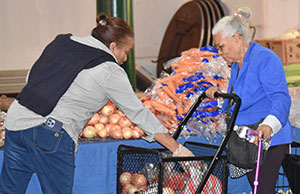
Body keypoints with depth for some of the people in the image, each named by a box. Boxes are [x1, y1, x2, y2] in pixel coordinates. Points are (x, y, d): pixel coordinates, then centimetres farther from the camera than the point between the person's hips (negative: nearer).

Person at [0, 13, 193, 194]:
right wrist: (177, 149, 8)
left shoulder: (61, 42, 14)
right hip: (52, 135, -6)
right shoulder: (110, 71, -2)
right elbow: (139, 113, 1)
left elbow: (31, 77, 20)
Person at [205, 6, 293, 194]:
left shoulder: (265, 59, -14)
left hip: (268, 140, -10)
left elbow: (281, 98, -25)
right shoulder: (237, 64, 16)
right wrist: (220, 95, 7)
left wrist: (269, 124, -42)